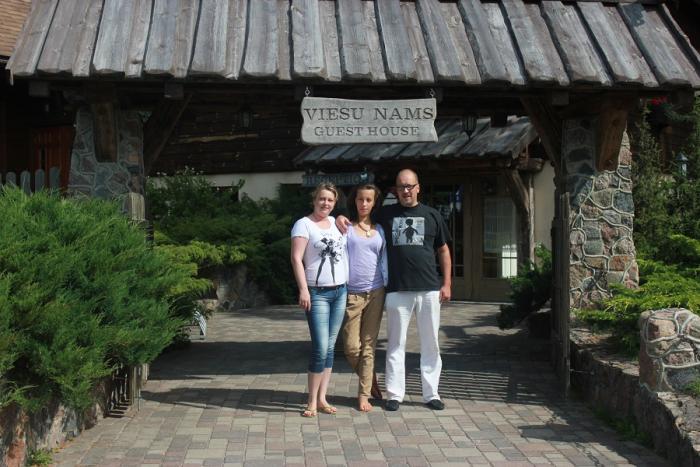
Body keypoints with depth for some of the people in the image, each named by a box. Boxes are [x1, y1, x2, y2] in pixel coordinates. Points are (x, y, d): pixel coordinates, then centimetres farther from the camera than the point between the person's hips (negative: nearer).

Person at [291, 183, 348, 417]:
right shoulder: (304, 224, -4)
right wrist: (303, 289, -19)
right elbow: (296, 258, -12)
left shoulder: (336, 222, 13)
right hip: (318, 293, -6)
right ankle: (312, 402, -1)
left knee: (330, 347, 7)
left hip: (340, 292, 6)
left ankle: (322, 398, 13)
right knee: (321, 348, -11)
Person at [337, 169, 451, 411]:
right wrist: (342, 219, -5)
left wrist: (447, 283, 5)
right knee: (396, 343, 4)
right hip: (397, 289, 0)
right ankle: (395, 394, 12)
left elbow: (444, 251, 11)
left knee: (430, 343, 7)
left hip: (429, 289, 1)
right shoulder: (386, 214, 7)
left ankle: (431, 394, 16)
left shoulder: (432, 215, 8)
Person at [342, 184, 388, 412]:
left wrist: (388, 289, 11)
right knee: (351, 347, -3)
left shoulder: (379, 230, 11)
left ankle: (364, 394, 10)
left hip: (375, 292, 2)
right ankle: (371, 381, 22)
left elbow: (383, 261, 15)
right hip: (351, 293, -2)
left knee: (368, 346, 3)